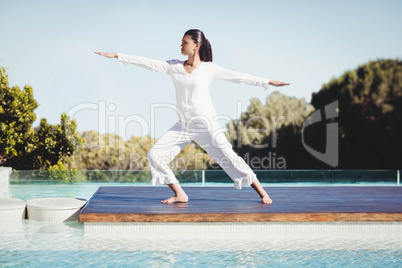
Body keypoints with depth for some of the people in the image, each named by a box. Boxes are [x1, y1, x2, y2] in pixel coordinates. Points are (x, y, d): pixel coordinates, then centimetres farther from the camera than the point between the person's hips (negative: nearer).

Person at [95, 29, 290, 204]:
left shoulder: (209, 68, -1)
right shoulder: (174, 66, 6)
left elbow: (238, 77, 1)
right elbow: (147, 63, 4)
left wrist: (268, 82, 0)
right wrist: (117, 56, 0)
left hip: (206, 124, -4)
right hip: (183, 125, 4)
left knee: (229, 159, -9)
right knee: (154, 154, -5)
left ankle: (262, 193, 3)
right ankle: (180, 195, 4)